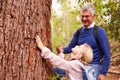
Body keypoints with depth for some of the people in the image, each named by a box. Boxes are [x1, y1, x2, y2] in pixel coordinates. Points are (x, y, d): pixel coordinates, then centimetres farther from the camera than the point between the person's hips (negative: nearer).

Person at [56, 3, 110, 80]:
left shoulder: (99, 31, -8)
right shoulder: (78, 32, 7)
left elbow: (106, 54, -9)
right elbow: (70, 47, 11)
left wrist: (103, 73, -13)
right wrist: (63, 49, -11)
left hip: (93, 67, -5)